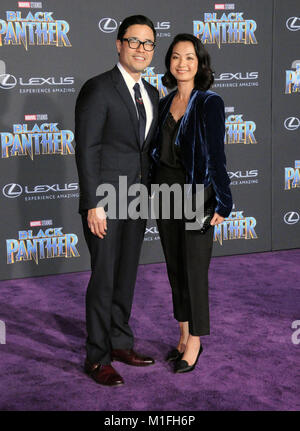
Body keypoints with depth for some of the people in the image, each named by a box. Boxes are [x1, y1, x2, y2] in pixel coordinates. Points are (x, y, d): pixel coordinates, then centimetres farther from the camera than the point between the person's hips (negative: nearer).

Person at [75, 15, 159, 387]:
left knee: (126, 276, 14)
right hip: (105, 203, -7)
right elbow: (86, 149, -14)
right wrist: (93, 205, -18)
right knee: (104, 279, -2)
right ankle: (97, 358, 10)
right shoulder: (98, 89, -11)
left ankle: (120, 343, 28)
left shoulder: (150, 94, 12)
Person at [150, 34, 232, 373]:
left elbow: (215, 154, -14)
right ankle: (184, 336, 27)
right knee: (174, 268, 13)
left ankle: (195, 342, 17)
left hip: (196, 194, -6)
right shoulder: (165, 103, 9)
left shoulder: (209, 103, -10)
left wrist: (222, 202, -15)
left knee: (194, 269, 2)